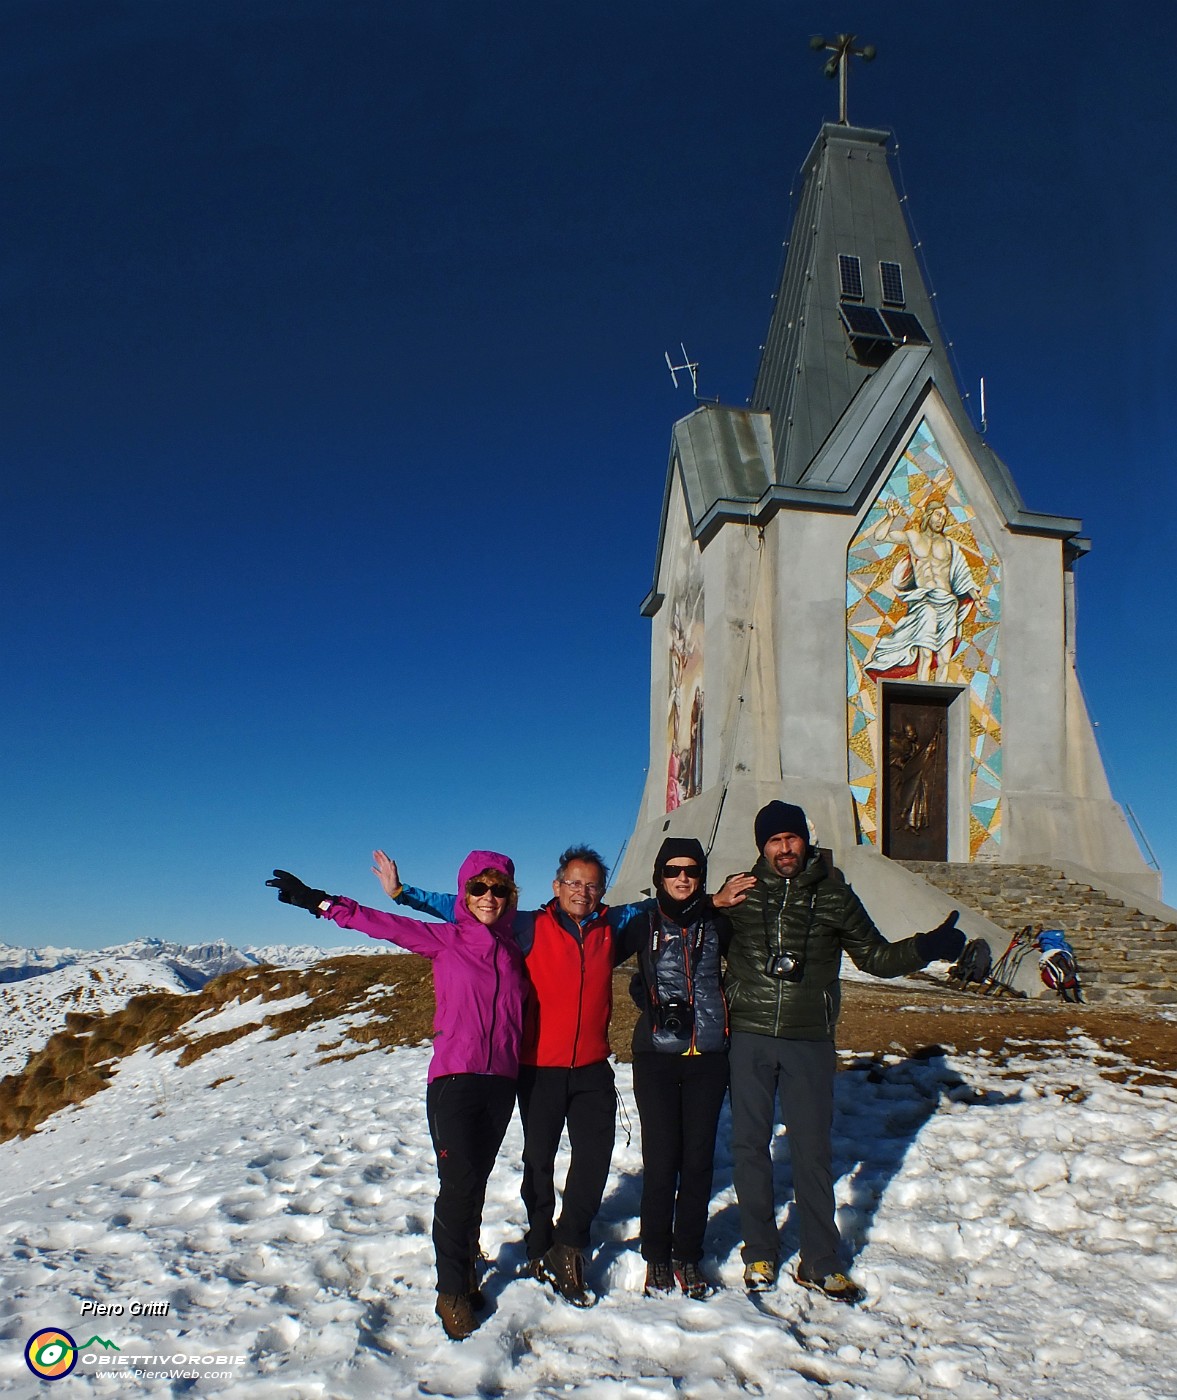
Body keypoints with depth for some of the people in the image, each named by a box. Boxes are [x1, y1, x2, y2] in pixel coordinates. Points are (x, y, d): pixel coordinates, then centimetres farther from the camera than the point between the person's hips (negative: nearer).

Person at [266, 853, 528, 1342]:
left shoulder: (514, 947, 7)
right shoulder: (444, 939, -3)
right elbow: (381, 923, -4)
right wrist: (319, 902, -6)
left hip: (501, 1081, 3)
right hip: (454, 1078, -3)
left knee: (476, 1182, 9)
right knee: (458, 1183, -8)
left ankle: (465, 1268, 28)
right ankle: (452, 1292, 8)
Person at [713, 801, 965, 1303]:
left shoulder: (833, 896, 2)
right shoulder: (741, 891, 0)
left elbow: (875, 956, 8)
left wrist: (926, 947, -8)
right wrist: (713, 905, -10)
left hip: (810, 1042, 0)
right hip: (749, 1039, 0)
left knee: (813, 1151, 5)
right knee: (750, 1145, 8)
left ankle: (820, 1261, 19)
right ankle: (760, 1253, 24)